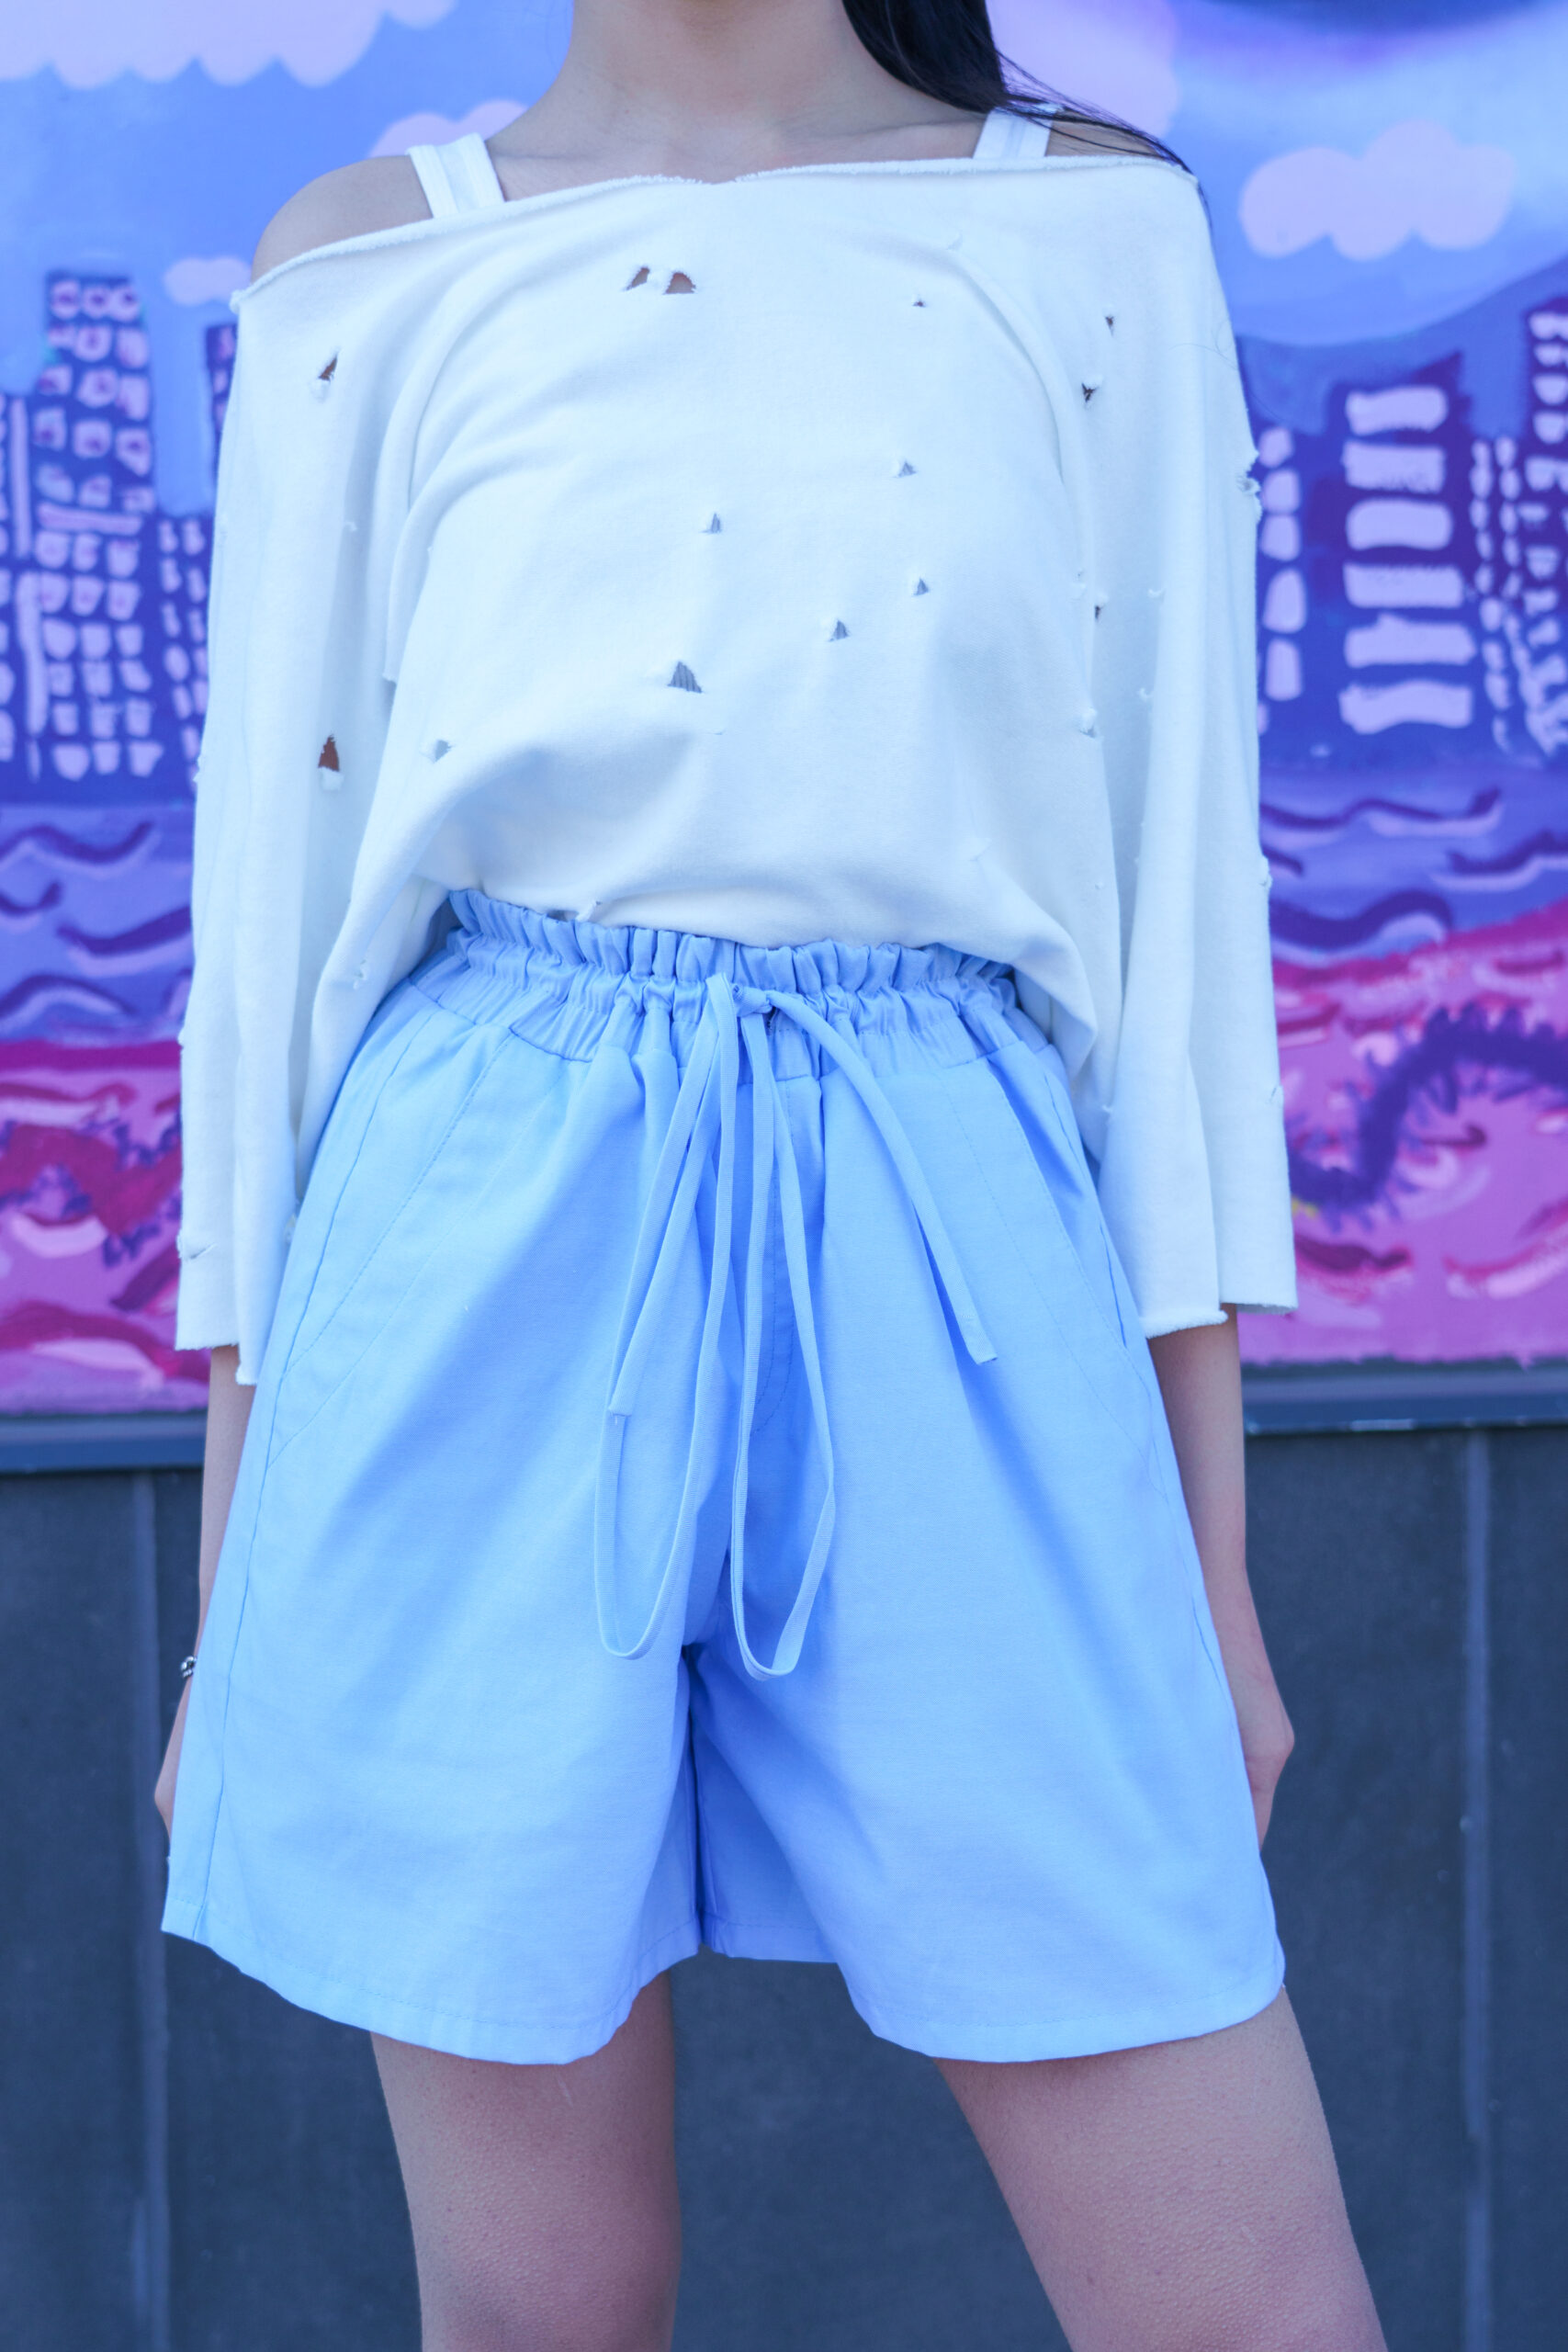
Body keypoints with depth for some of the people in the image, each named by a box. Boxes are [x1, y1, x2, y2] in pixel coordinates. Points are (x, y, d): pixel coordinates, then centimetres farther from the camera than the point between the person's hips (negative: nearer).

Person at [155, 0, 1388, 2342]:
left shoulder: (1097, 227, 10)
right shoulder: (368, 269, 9)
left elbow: (1179, 877, 7)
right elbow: (271, 903, 8)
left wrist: (1211, 1549, 5)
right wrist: (229, 1606, 7)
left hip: (944, 1255, 1)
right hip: (489, 1263, 0)